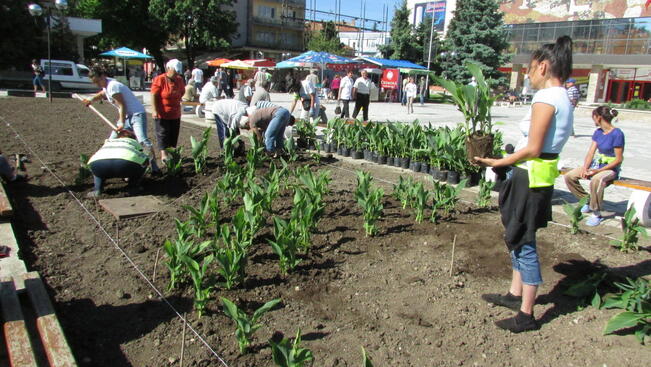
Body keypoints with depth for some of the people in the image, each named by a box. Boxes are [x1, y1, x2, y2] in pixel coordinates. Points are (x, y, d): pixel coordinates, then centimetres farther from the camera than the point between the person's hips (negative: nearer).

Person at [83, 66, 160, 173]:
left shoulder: (113, 86, -18)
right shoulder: (106, 85, 10)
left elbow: (122, 106, -19)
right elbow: (102, 94, 33)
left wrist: (122, 123, -20)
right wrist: (91, 100, 16)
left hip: (137, 114, -10)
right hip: (126, 116, 10)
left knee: (143, 140, -24)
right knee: (112, 140, 11)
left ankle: (154, 167, -25)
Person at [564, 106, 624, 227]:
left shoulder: (617, 134, -15)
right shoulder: (598, 132, 6)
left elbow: (618, 159, -16)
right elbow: (591, 153, 4)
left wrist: (598, 171, -23)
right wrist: (585, 168, -14)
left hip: (611, 168, -7)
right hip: (596, 164, 7)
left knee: (596, 180, -40)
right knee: (569, 176, -12)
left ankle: (596, 214, -24)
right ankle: (587, 200, 6)